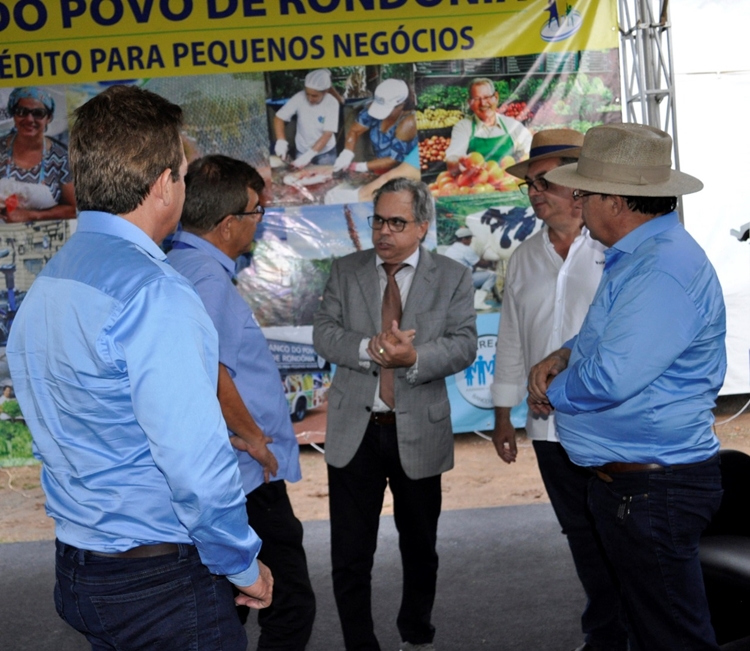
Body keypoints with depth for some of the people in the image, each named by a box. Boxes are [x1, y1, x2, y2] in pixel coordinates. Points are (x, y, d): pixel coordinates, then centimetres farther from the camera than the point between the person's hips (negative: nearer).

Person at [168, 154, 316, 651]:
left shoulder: (182, 265, 13)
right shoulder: (207, 276, -19)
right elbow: (208, 371, -29)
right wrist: (251, 435, -15)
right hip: (249, 478, -11)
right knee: (291, 608, 0)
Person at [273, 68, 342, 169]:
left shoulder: (332, 103, -20)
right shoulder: (299, 98, -17)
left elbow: (328, 134, -23)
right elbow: (279, 118, -12)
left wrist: (308, 155, -30)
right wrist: (281, 141, -28)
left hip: (326, 154, -1)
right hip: (302, 151, 1)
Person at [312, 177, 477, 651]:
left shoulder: (452, 278, 0)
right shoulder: (346, 271, 4)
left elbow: (464, 345, -9)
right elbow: (325, 333, -4)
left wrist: (414, 357, -26)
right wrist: (369, 349, -22)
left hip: (419, 431, 0)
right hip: (355, 430, 0)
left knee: (420, 545, 17)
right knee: (350, 553, 2)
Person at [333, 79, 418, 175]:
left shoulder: (408, 123, -25)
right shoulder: (376, 107, -9)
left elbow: (394, 159, -22)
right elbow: (354, 130, -3)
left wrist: (358, 167, -23)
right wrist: (346, 154, -22)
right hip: (378, 171, 5)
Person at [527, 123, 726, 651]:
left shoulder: (664, 271, -25)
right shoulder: (636, 255, 10)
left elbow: (609, 378, -30)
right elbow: (606, 334, 24)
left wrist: (552, 391, -10)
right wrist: (562, 355, 4)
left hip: (652, 488, -11)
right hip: (625, 480, 11)